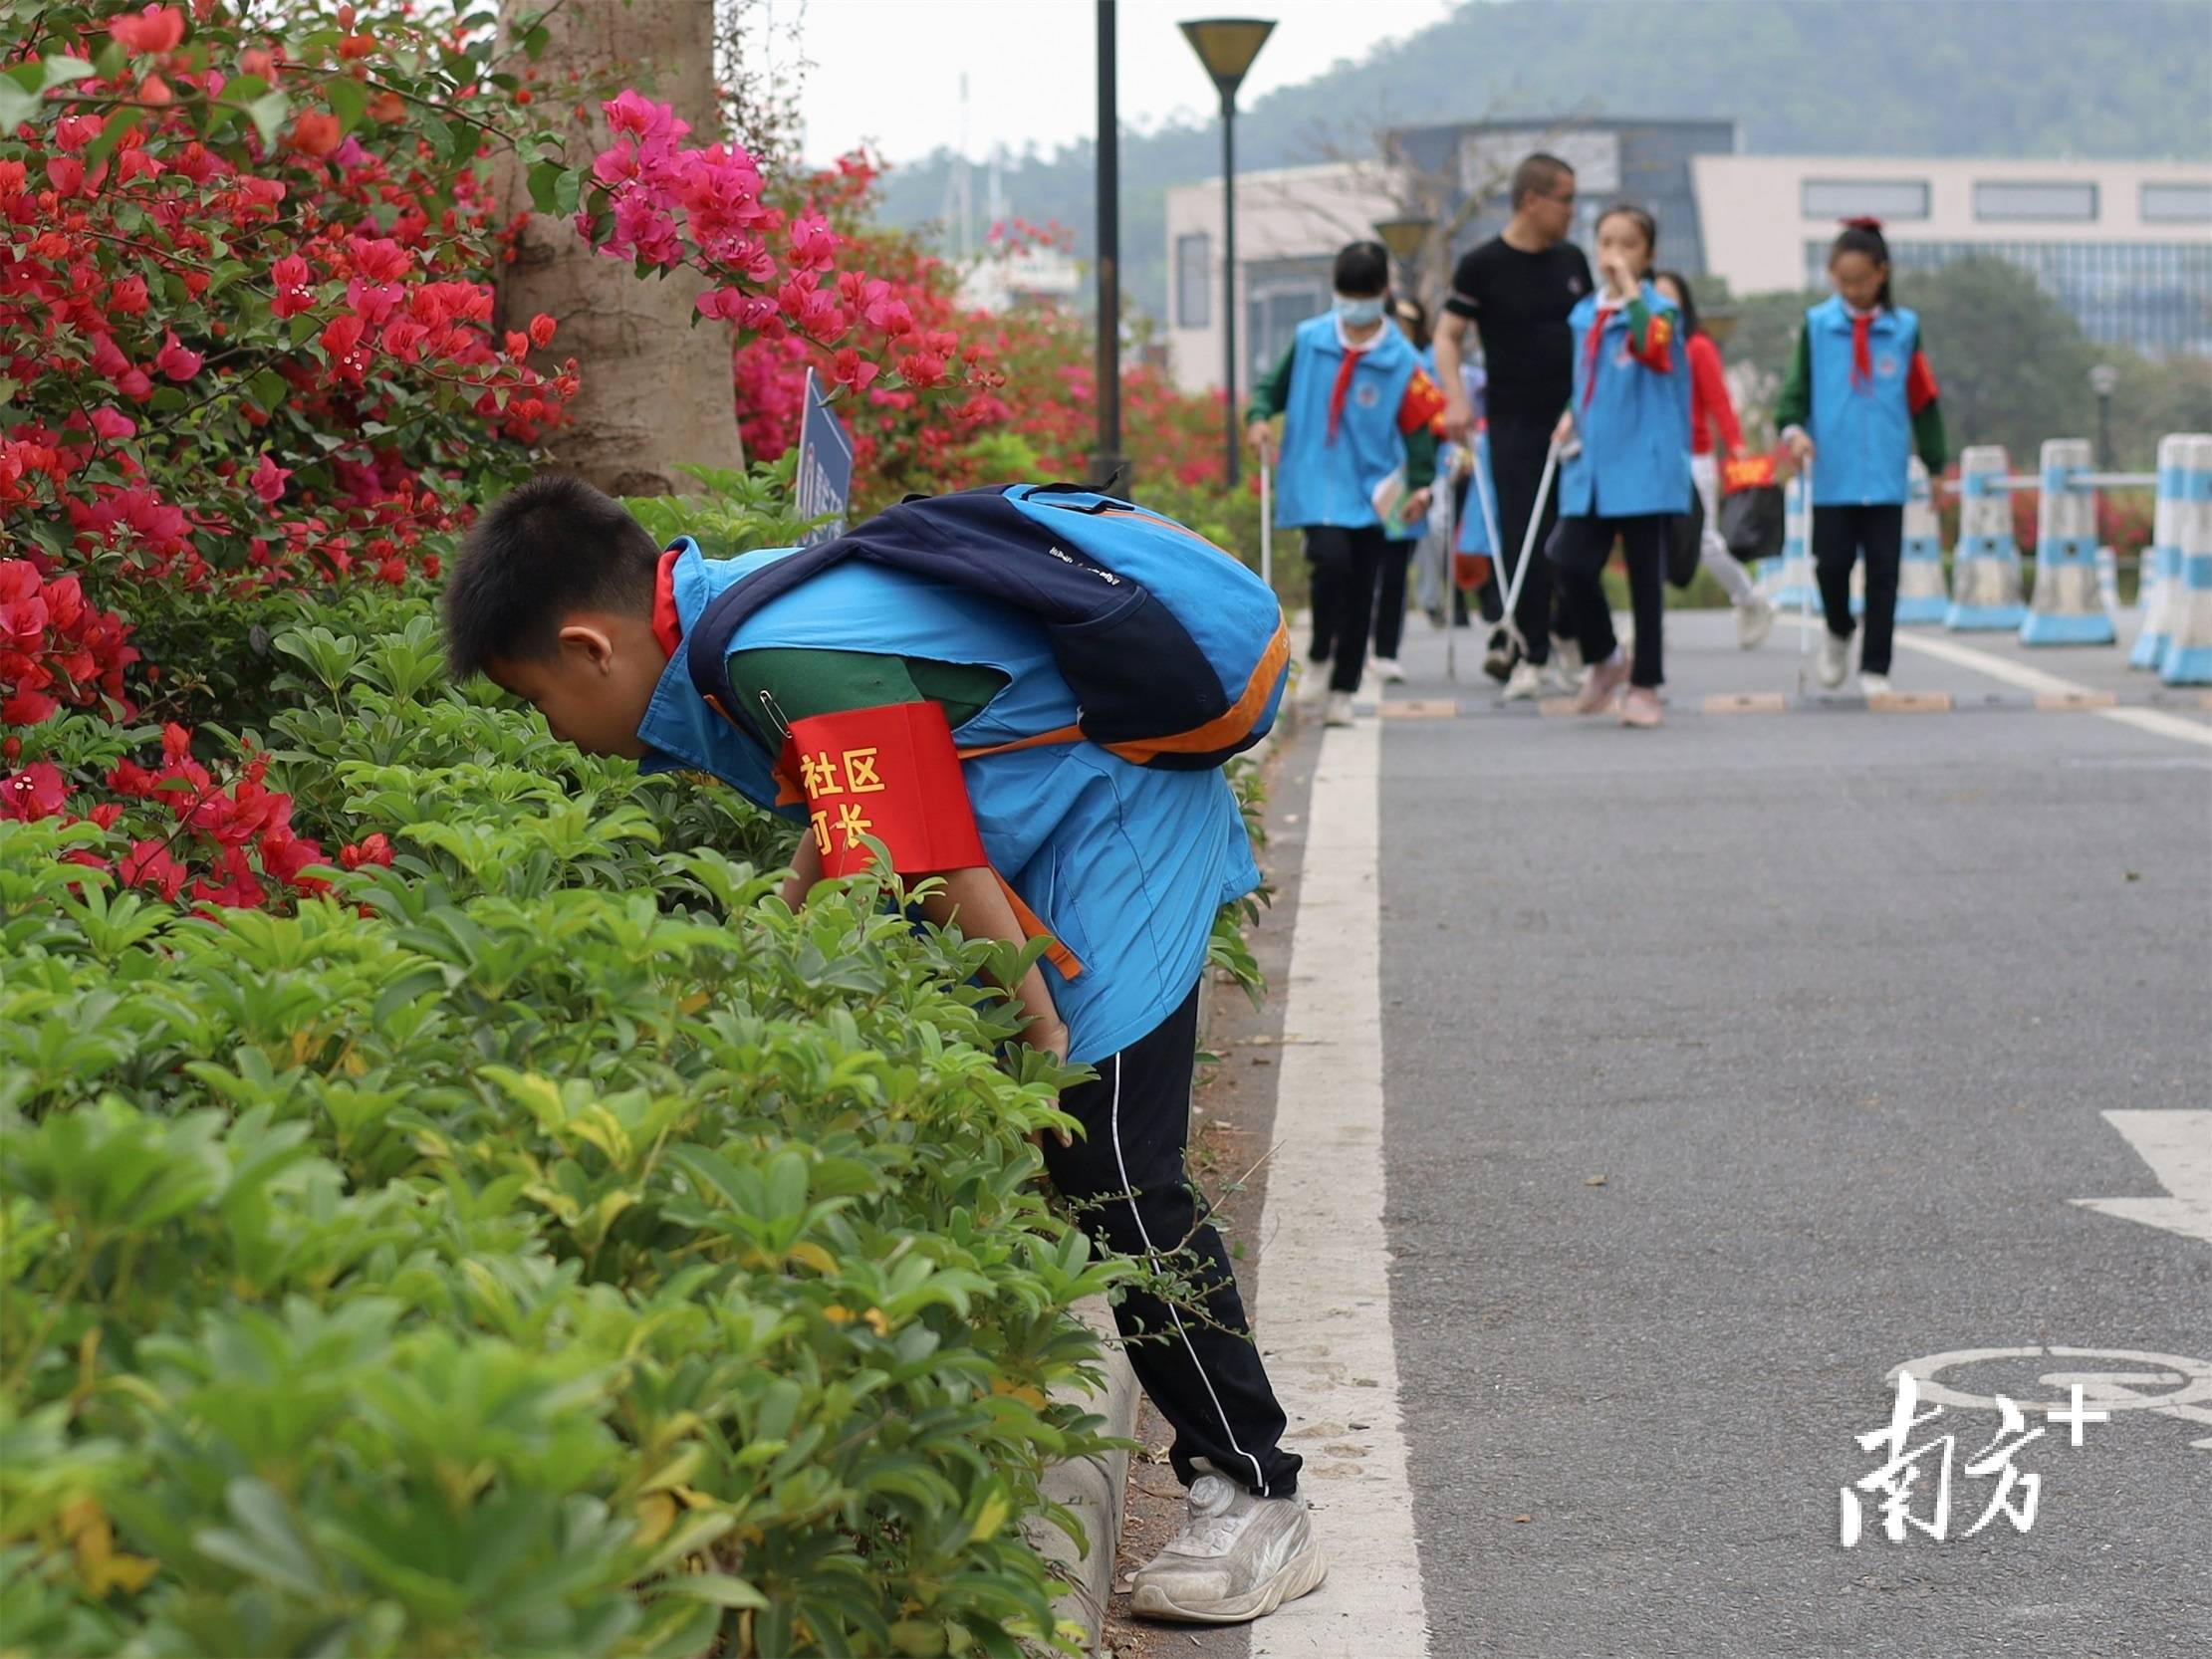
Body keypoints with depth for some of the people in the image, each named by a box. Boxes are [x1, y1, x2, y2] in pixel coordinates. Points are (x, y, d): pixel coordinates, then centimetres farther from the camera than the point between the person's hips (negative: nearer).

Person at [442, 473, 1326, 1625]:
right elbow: (847, 822, 12)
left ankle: (1257, 1507, 0)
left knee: (1109, 1171, -10)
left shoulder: (797, 665, -29)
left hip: (1118, 823, -10)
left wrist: (1045, 1047, -17)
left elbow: (951, 884, -26)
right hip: (1050, 811, 10)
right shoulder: (732, 609, 1)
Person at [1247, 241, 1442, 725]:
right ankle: (1319, 655, 2)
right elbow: (1276, 386, 13)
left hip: (1371, 490, 1)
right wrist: (1259, 416, -7)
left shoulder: (1400, 359, -2)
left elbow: (1418, 425, 1)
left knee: (1361, 593, 4)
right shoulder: (1308, 339, 1)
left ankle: (1343, 691, 17)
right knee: (1332, 559, -23)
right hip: (1314, 483, -1)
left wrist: (1420, 483, -9)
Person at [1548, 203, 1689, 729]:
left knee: (1645, 577, 2)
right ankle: (1604, 660, 18)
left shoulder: (1658, 309, -6)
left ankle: (1644, 685, 13)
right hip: (1590, 464, 5)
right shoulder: (1585, 314, 12)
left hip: (1642, 464, -5)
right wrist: (1572, 415, 8)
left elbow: (1652, 346, -30)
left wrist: (1629, 287, -25)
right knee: (1573, 565, -6)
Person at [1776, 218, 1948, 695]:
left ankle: (1874, 668, 10)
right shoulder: (1816, 325, 1)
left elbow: (1923, 398, 8)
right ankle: (1838, 633, 27)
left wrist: (1935, 462, 10)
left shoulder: (1904, 328, 3)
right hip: (1833, 473, 0)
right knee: (1831, 563, -2)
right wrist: (1792, 427, -17)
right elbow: (1798, 386, 4)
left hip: (1886, 475, 0)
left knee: (1883, 572, 2)